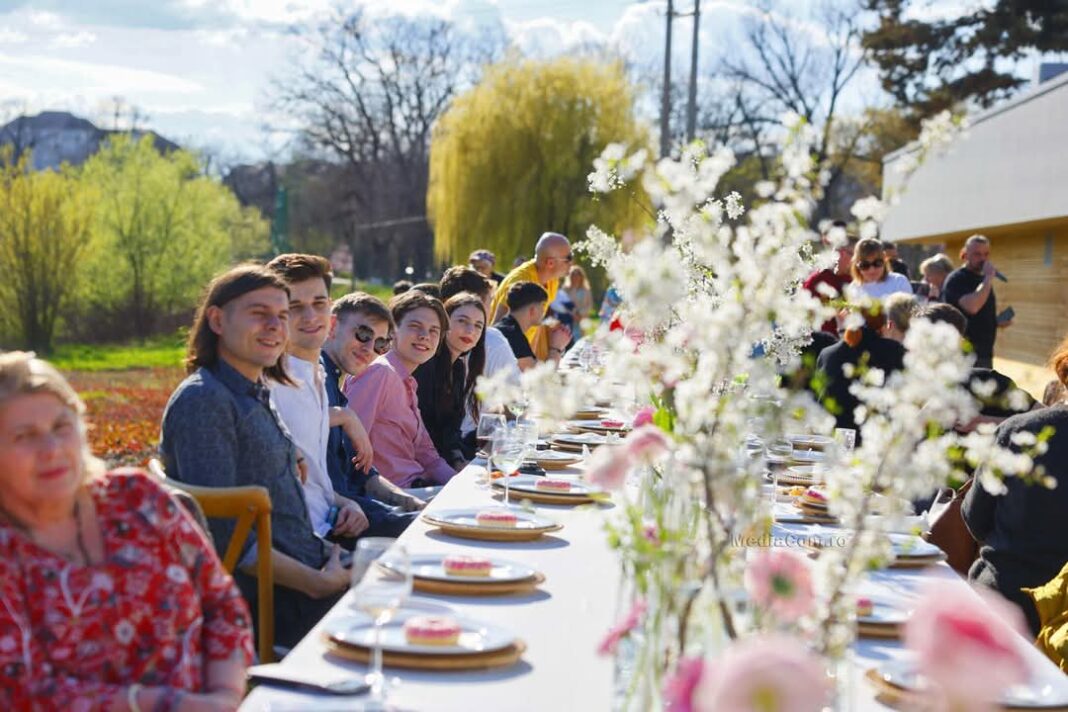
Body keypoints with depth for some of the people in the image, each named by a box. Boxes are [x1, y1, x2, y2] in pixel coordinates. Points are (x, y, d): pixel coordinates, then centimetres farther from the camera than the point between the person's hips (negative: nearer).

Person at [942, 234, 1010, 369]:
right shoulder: (956, 279, -10)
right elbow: (971, 307, -28)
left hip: (985, 353, 9)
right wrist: (989, 277, -22)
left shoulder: (983, 280, 17)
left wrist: (998, 322, 9)